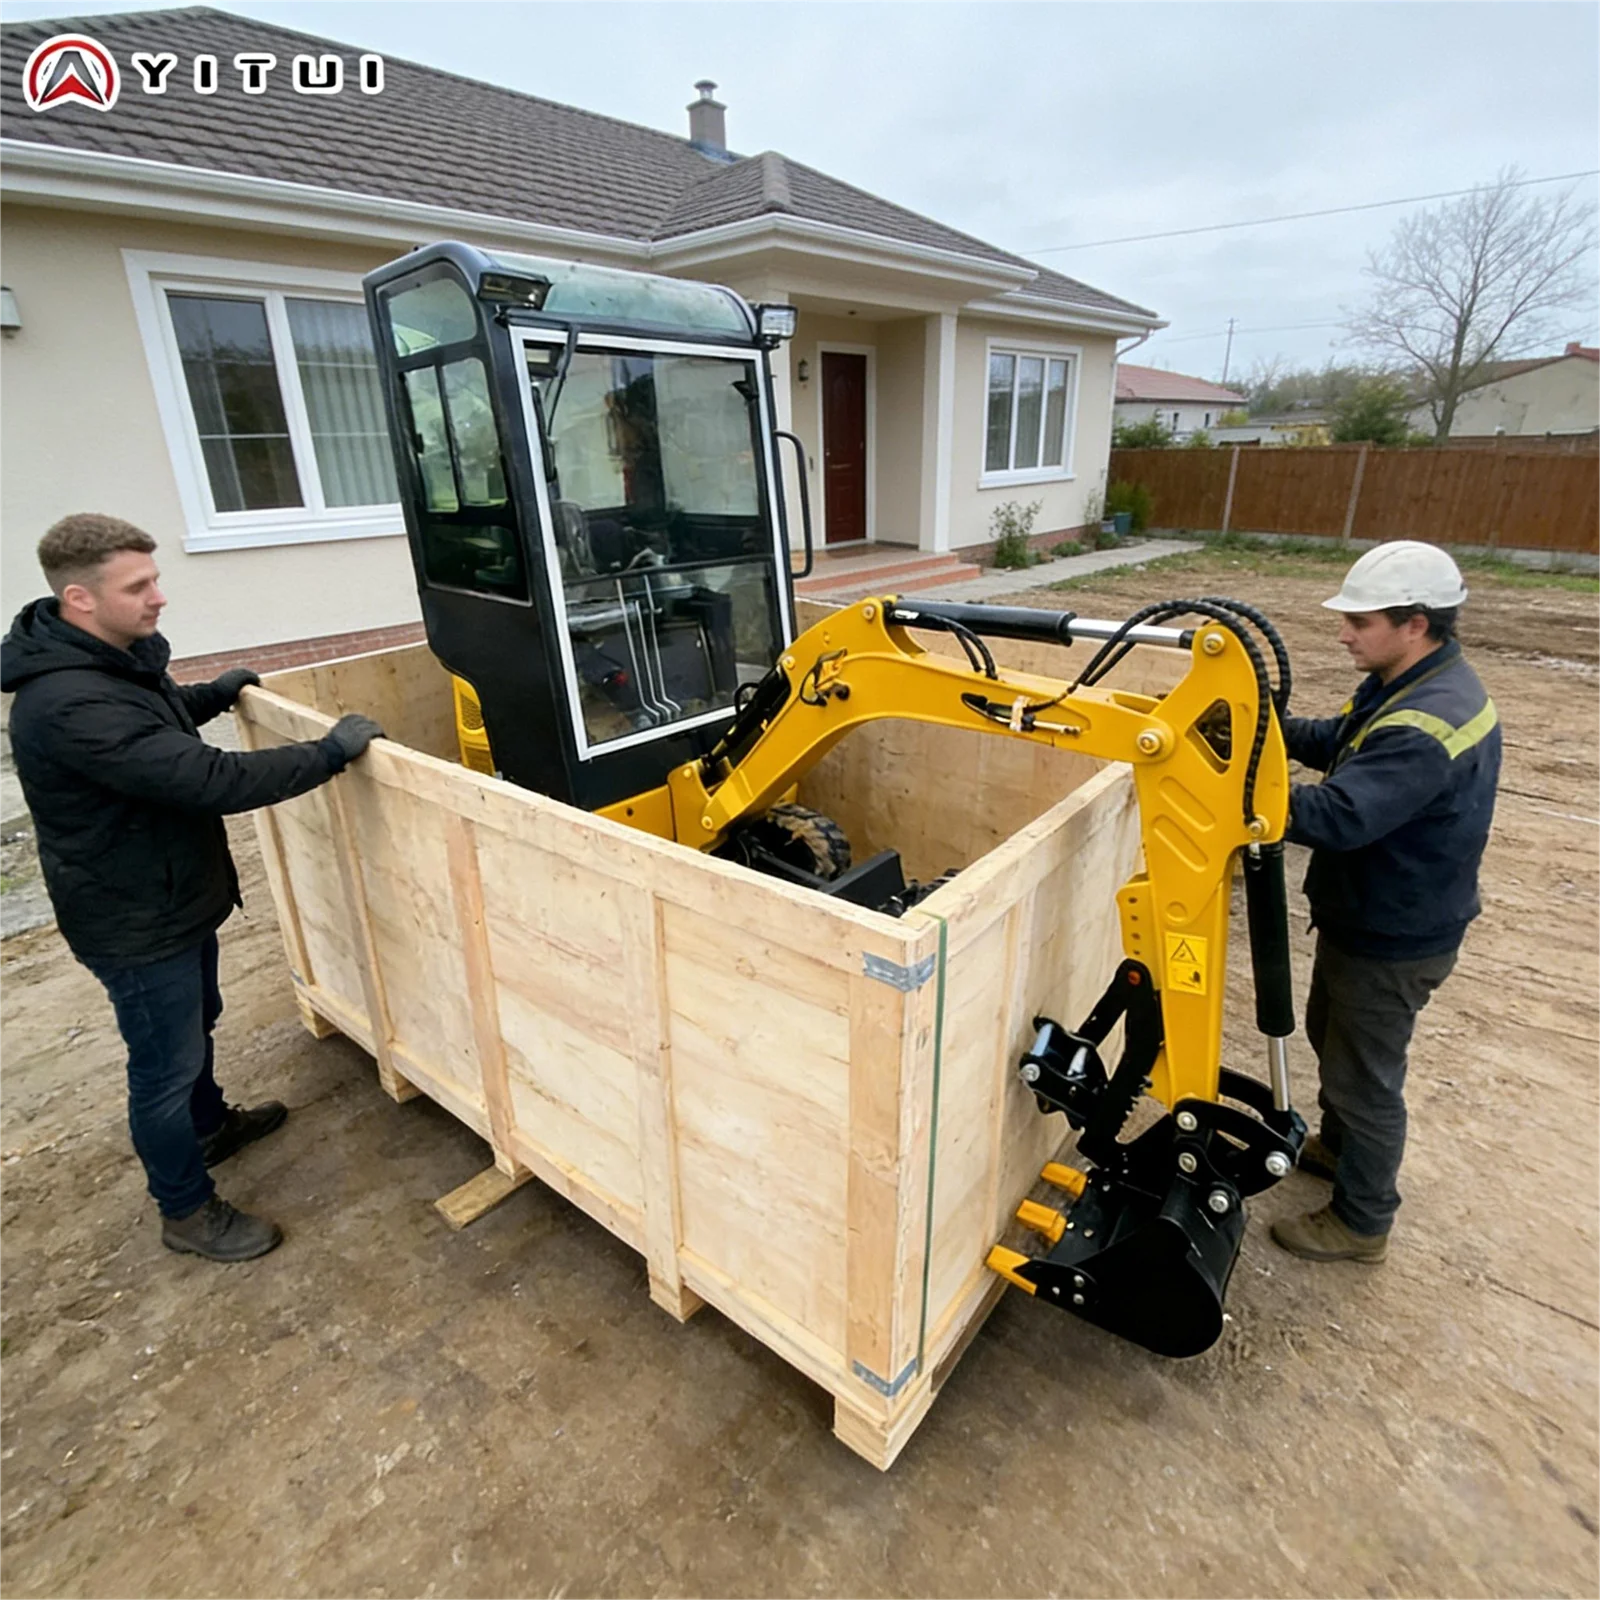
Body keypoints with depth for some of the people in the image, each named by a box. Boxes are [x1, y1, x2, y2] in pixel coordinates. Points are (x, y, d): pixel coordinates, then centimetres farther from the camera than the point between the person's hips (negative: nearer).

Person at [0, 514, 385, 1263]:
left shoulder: (115, 656, 0)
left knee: (196, 1022, 29)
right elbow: (209, 780, -38)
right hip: (134, 922, -10)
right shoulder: (68, 706, -33)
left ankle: (211, 1125, 53)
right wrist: (331, 751, -31)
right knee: (165, 1068, 8)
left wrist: (214, 694, 19)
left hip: (175, 896, 10)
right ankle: (188, 1211, 29)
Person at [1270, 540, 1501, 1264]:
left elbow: (1336, 817, -40)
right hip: (1368, 917, 10)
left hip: (1392, 941, -10)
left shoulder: (1424, 729, -33)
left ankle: (1360, 1223, 30)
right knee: (1330, 1033, 28)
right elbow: (1340, 741, 8)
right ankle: (1338, 1144, 52)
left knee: (1364, 1077, 9)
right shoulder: (1422, 682, 0)